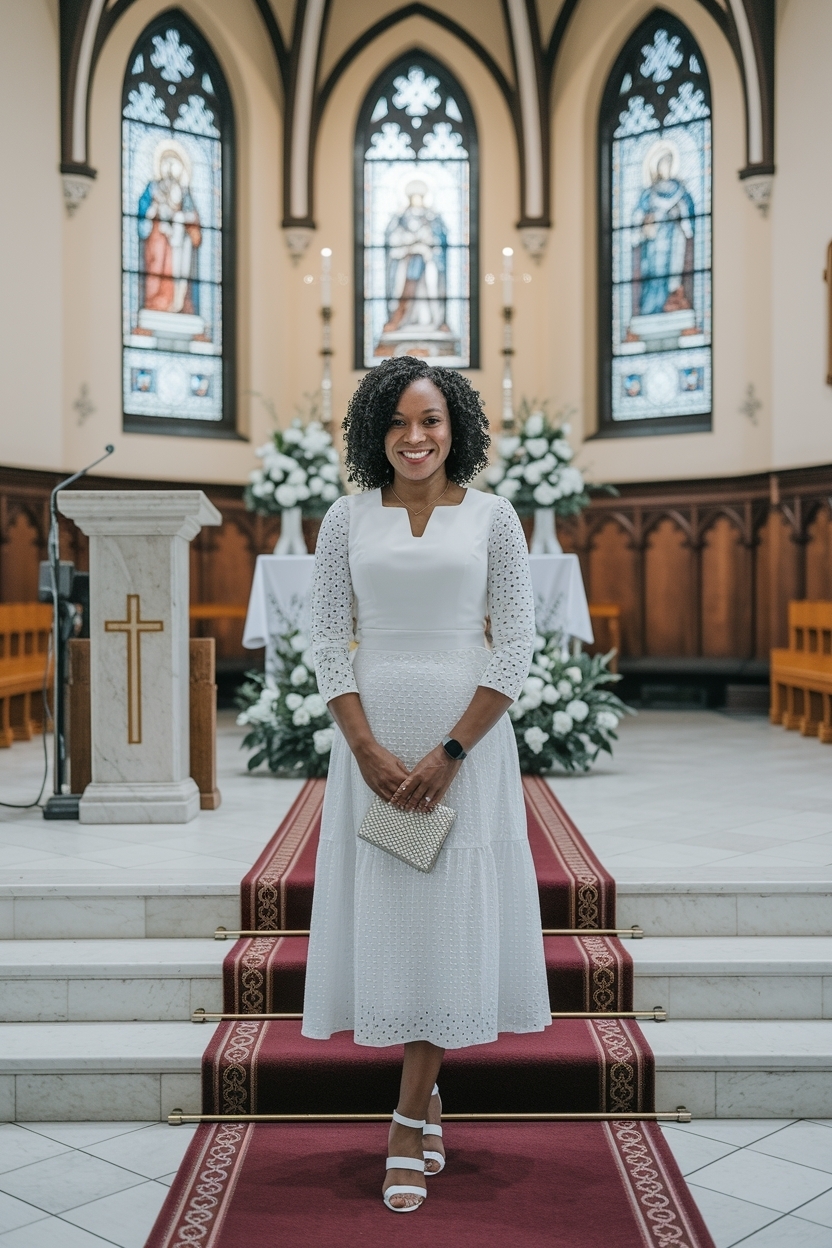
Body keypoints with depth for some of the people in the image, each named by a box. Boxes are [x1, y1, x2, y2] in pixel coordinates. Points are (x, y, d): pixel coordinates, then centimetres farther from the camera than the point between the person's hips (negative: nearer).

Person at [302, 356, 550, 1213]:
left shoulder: (491, 516, 0)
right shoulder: (348, 519, 4)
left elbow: (516, 644, -3)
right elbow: (328, 638, 2)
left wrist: (451, 751, -11)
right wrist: (367, 748, -10)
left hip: (467, 734, -1)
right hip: (373, 734, 2)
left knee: (452, 911, 0)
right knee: (381, 907, 5)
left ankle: (408, 1122, 11)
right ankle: (426, 1089, 26)